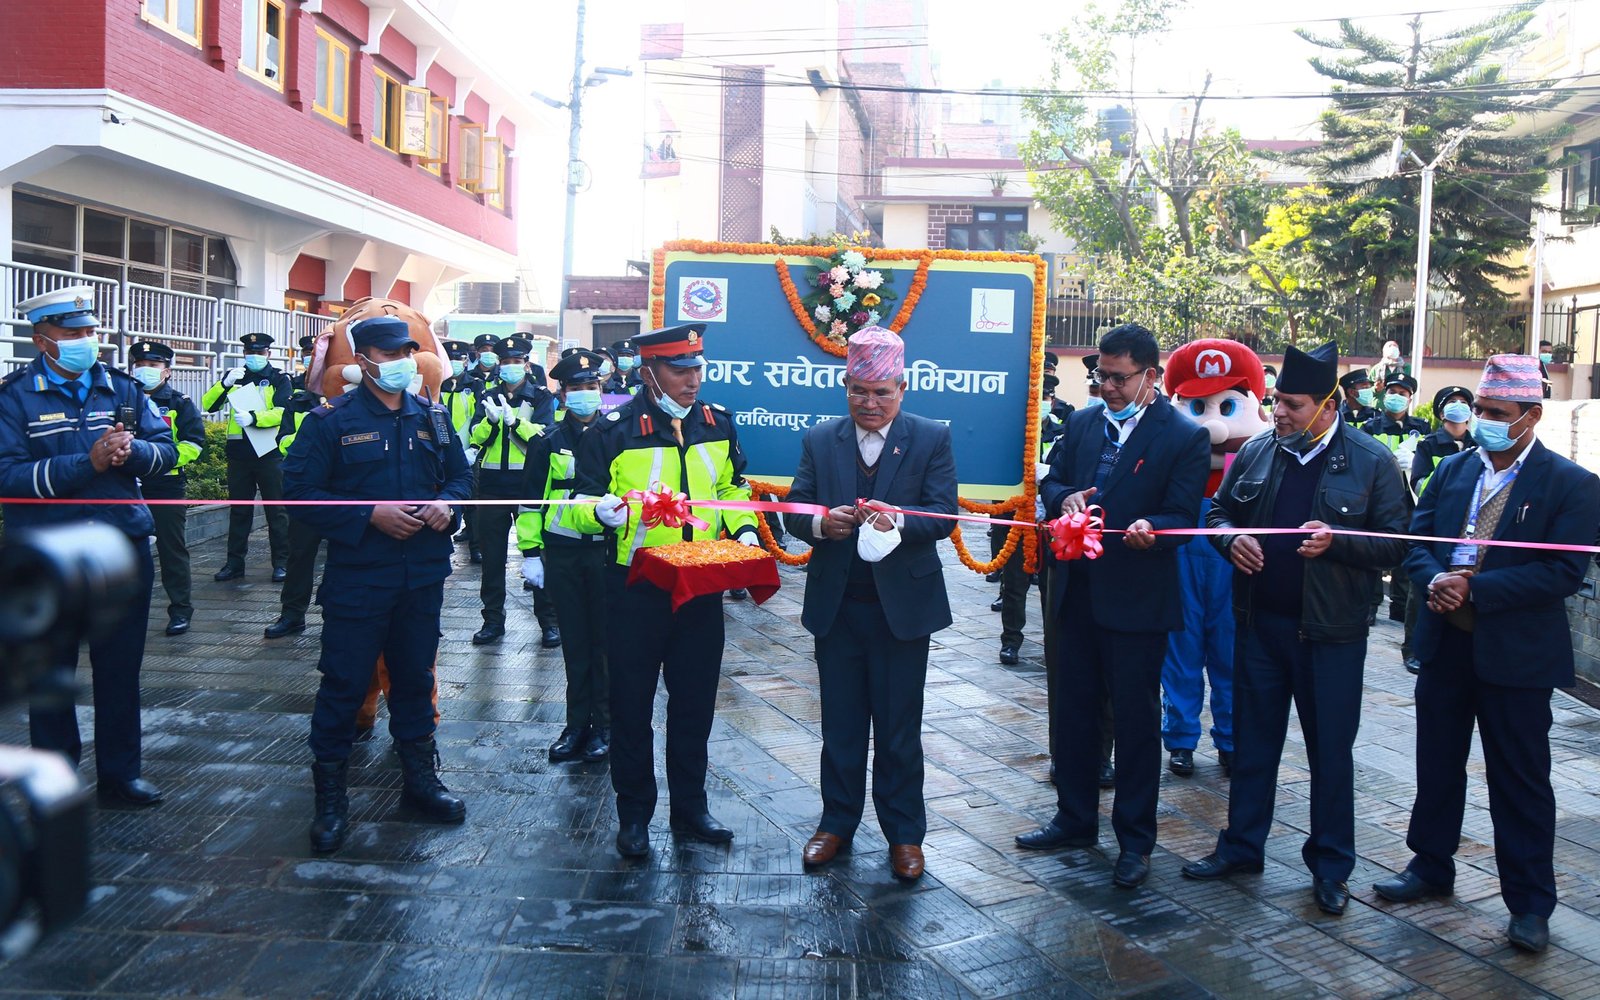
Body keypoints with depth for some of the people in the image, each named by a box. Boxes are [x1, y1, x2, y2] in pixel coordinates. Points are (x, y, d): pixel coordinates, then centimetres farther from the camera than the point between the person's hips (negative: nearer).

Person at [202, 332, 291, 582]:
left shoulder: (279, 379, 2)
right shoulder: (233, 376, 11)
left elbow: (282, 412, -12)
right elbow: (208, 405, 0)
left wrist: (253, 418, -27)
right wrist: (225, 383, -15)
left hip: (269, 452, -3)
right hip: (239, 453, 3)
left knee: (276, 510, 1)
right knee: (239, 510, 10)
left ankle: (281, 563, 6)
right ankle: (235, 562, 16)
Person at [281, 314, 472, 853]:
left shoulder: (431, 418, 9)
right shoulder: (331, 420, -6)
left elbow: (460, 474, 17)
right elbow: (301, 490, -11)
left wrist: (446, 504, -6)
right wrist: (370, 515, -19)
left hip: (422, 577, 4)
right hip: (357, 579, -4)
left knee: (415, 677, 16)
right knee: (344, 683, 1)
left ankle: (420, 777, 30)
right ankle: (330, 797, 14)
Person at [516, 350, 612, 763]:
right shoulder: (548, 442, 6)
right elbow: (532, 501, 7)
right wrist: (531, 553, 2)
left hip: (606, 550, -1)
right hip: (562, 554, 1)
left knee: (604, 640, 3)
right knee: (574, 641, 9)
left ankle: (603, 725, 14)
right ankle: (577, 723, 19)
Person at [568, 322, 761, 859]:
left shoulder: (718, 423, 4)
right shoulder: (612, 431, -9)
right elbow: (582, 503, -7)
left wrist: (743, 528, 2)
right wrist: (601, 512, -29)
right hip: (635, 588, -3)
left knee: (695, 701, 13)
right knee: (632, 704, 7)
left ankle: (690, 806, 29)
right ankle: (634, 815, 23)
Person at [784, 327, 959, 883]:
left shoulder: (932, 439, -3)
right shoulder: (819, 440, 4)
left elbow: (943, 516, -11)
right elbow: (794, 512, -1)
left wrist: (899, 522, -31)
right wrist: (820, 522, -24)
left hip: (902, 603, -2)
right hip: (836, 604, 2)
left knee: (899, 728, 8)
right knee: (840, 725, 14)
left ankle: (904, 834, 23)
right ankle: (837, 822, 30)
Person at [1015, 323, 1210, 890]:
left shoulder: (1185, 437, -7)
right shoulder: (1082, 423, 9)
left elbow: (1183, 517, -10)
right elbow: (1051, 482, 11)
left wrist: (1151, 529, -32)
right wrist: (1066, 498, -12)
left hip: (1136, 599, -5)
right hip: (1078, 590, 6)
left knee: (1136, 719, 5)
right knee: (1073, 709, 15)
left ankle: (1135, 839, 20)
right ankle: (1075, 820, 32)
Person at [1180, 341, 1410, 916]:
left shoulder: (1371, 462, -7)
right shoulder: (1256, 453, 3)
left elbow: (1394, 544, -8)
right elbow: (1219, 513, 13)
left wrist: (1336, 540, -24)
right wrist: (1230, 537, -10)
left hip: (1331, 632, -3)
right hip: (1260, 624, 4)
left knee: (1330, 750, 7)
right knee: (1252, 740, 14)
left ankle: (1331, 867, 23)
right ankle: (1241, 846, 29)